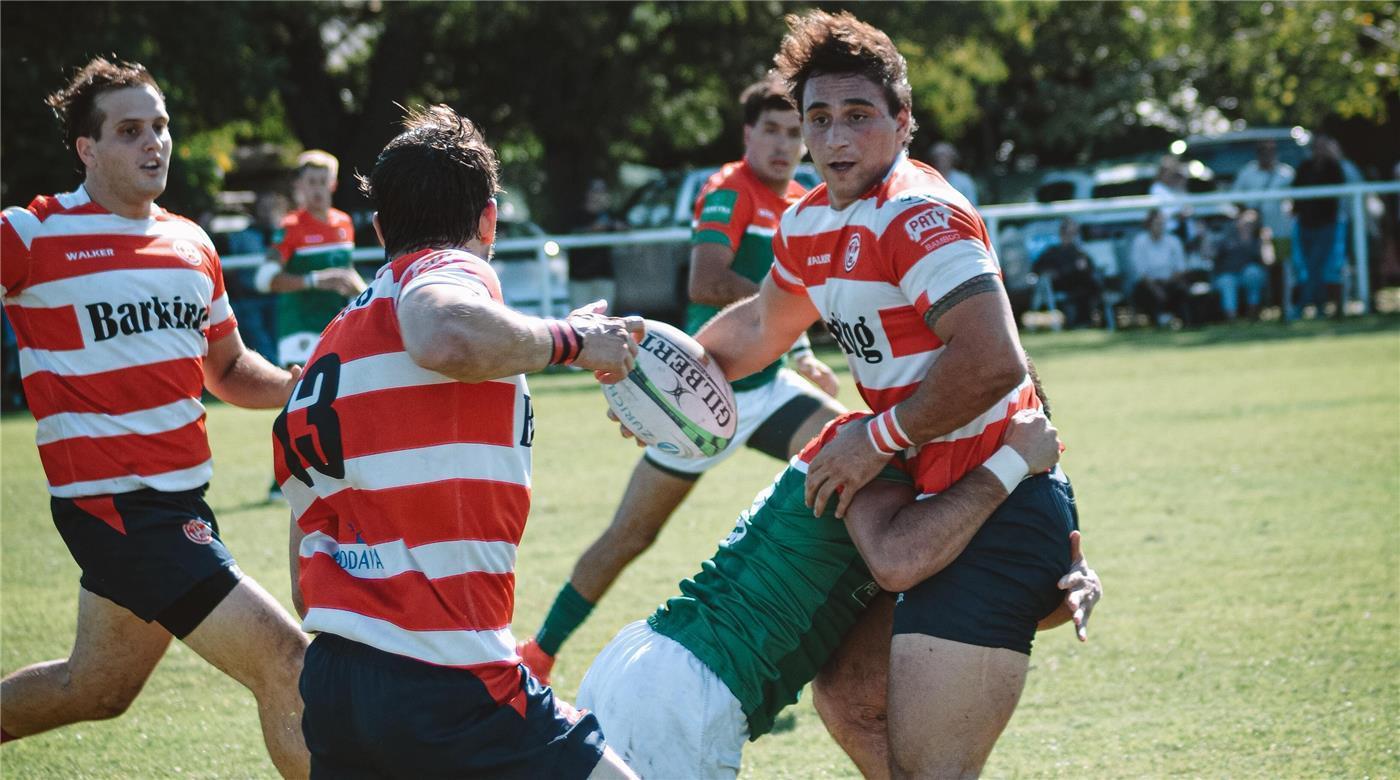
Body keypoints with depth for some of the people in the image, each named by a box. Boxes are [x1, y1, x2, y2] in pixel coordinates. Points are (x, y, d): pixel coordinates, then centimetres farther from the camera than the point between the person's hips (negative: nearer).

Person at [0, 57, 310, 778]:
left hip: (179, 499, 8)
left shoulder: (191, 242, 12)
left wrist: (301, 383, 2)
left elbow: (228, 368, 20)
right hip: (113, 504, -8)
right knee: (288, 669, -15)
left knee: (96, 688, 24)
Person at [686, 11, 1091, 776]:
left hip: (998, 508, -10)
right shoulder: (809, 226, 11)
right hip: (927, 504, 10)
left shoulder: (918, 214, -18)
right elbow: (760, 325, 32)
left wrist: (878, 439, -20)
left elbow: (993, 361, -31)